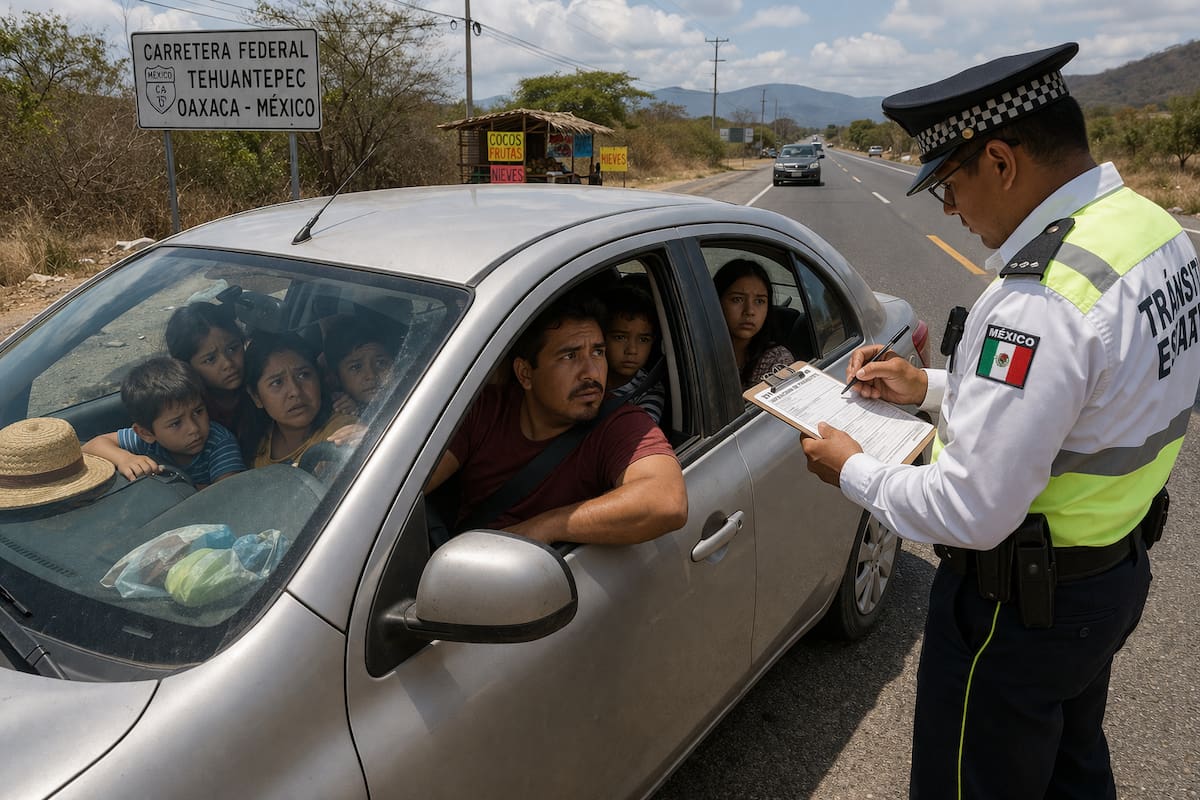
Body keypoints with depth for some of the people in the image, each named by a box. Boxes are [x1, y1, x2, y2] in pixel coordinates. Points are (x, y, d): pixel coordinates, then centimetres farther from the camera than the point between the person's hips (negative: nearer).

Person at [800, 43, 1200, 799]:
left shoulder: (1039, 302, -33)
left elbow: (971, 514, -30)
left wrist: (852, 471, -13)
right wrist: (932, 388, 7)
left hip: (1021, 603, -9)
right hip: (1118, 567, 9)